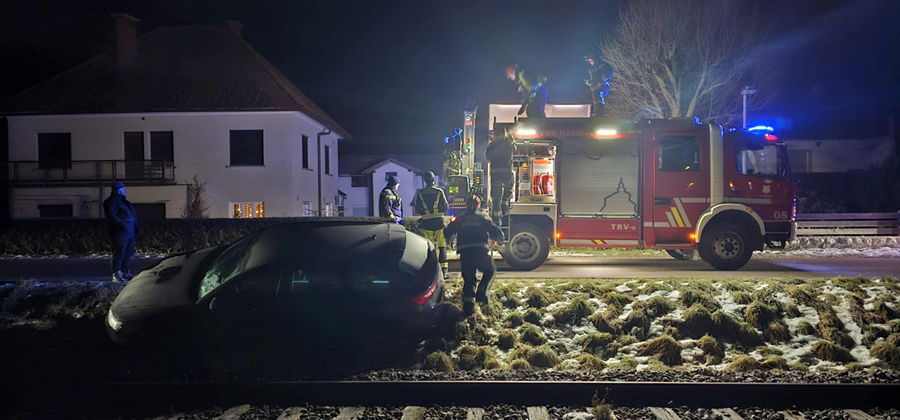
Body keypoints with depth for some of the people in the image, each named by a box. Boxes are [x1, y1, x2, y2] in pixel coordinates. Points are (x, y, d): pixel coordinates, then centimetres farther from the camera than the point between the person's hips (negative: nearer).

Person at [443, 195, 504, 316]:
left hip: (464, 254, 2)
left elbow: (447, 232, 16)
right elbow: (496, 232, 6)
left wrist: (448, 240, 37)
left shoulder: (460, 219, 17)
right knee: (490, 271, 25)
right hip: (480, 252, -1)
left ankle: (468, 305, 1)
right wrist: (500, 240, 27)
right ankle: (481, 294, 9)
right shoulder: (483, 219, 13)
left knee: (468, 279, 14)